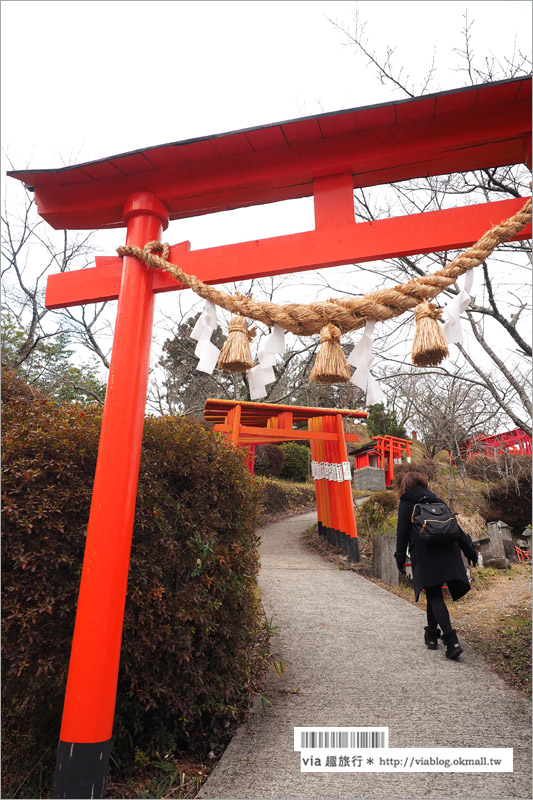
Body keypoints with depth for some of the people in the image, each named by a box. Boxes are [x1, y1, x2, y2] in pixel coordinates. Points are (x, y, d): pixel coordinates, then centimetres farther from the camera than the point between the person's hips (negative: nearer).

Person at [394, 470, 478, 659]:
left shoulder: (406, 504, 3)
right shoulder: (437, 500, 16)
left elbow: (402, 534, -2)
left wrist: (400, 559, 3)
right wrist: (470, 550, 16)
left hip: (424, 556, -5)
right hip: (447, 552, 5)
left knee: (434, 596, -2)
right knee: (434, 594, 19)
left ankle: (451, 641, -14)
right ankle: (432, 634, 29)